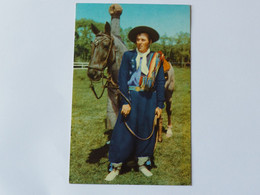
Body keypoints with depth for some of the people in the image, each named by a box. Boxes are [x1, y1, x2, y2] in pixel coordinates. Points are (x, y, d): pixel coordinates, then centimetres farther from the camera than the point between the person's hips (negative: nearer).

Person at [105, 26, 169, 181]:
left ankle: (142, 164, 26)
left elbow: (160, 83, 6)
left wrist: (159, 105, 1)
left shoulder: (157, 59, 6)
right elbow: (122, 80, -3)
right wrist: (125, 102, -13)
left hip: (149, 99, 2)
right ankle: (116, 167, 11)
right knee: (124, 132, -1)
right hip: (131, 97, -2)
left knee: (147, 131, 9)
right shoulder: (128, 56, 2)